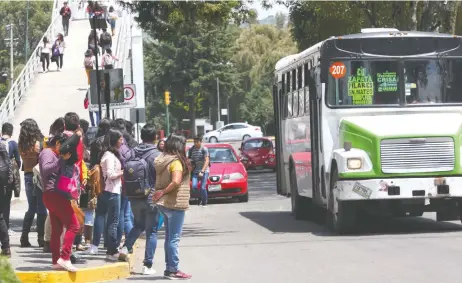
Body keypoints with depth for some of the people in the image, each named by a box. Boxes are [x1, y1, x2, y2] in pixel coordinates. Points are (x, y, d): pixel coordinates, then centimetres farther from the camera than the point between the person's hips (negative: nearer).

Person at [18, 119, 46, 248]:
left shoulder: (21, 145, 3)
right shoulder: (38, 143, -11)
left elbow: (24, 159, 4)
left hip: (27, 175, 5)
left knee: (31, 208, 15)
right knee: (41, 208, 1)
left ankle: (24, 238, 9)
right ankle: (41, 238, 1)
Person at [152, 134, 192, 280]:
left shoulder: (162, 159, 9)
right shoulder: (176, 162, -17)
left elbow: (159, 181, 14)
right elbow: (176, 181, -29)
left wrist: (161, 193, 3)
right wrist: (163, 192, -18)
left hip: (164, 203, 9)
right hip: (175, 204, -9)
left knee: (169, 237, 14)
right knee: (174, 238, -4)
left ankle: (169, 268, 18)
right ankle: (173, 270, -2)